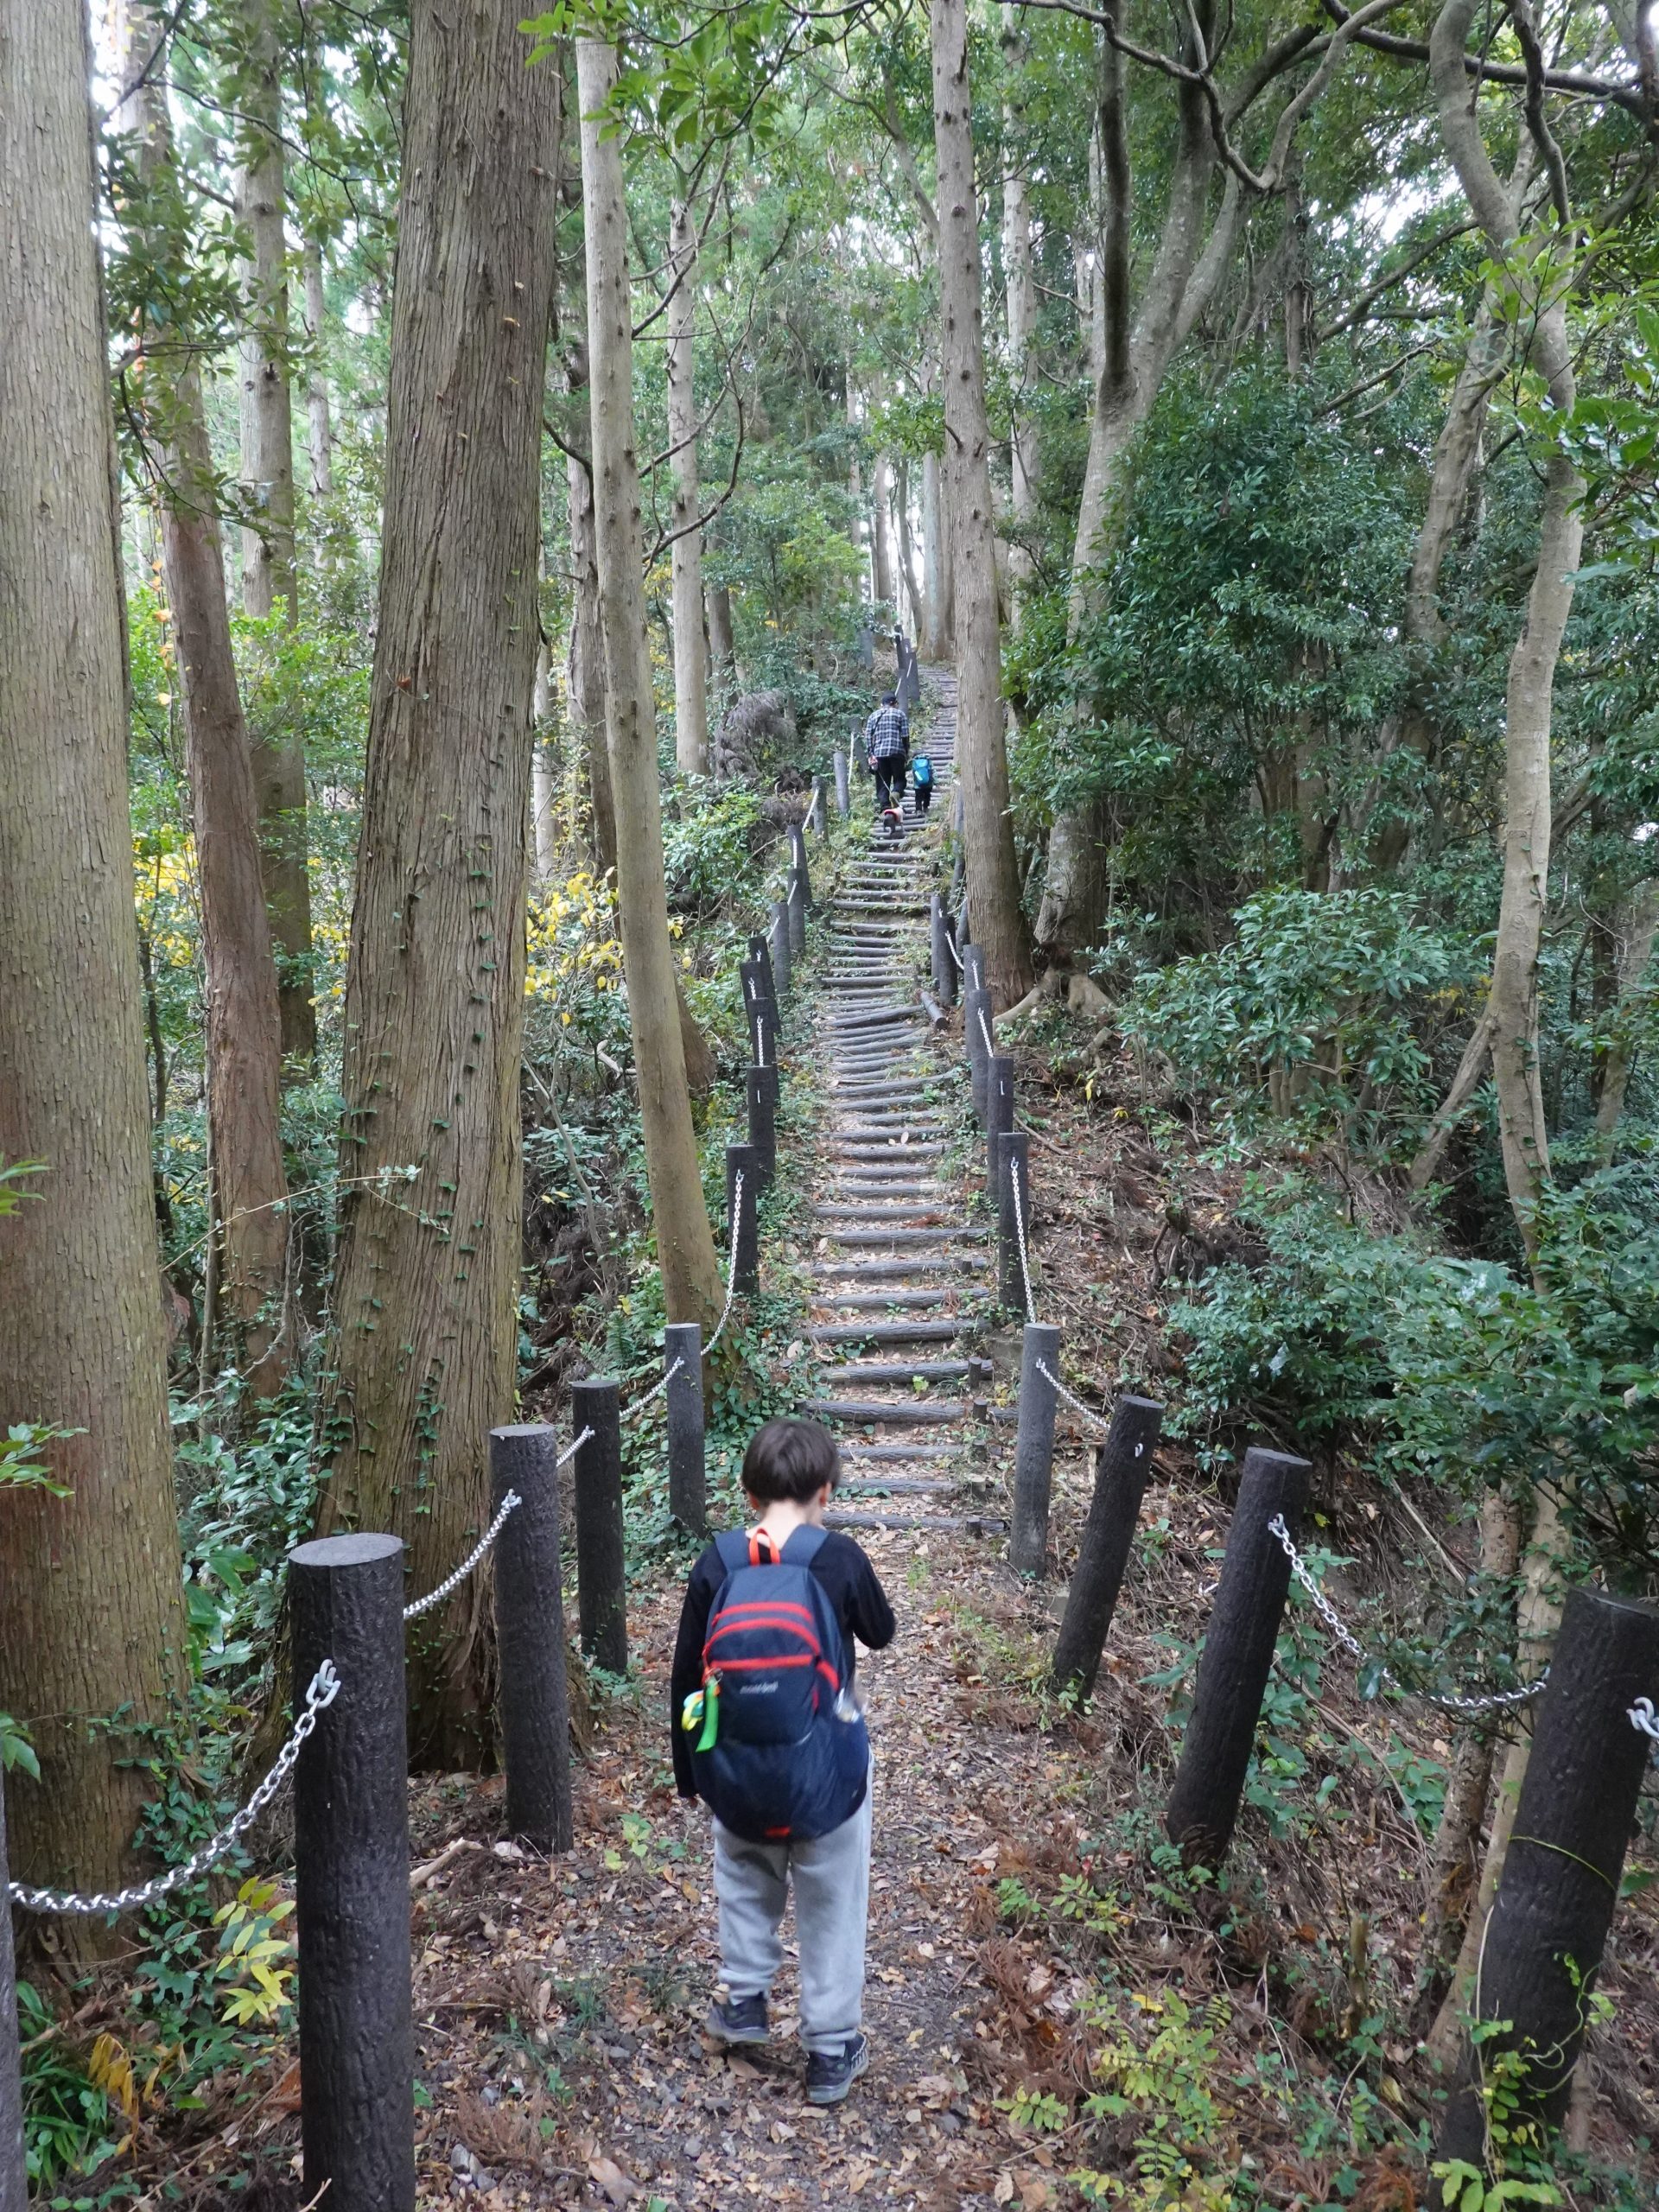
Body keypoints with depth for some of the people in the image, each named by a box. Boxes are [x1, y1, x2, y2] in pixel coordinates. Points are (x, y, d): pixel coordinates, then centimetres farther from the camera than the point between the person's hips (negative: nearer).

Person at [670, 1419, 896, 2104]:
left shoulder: (715, 1565, -9)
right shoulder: (839, 1559, -16)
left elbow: (686, 1677, -1)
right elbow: (881, 1633, 4)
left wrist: (688, 1769, 13)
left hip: (736, 1772, 2)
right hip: (825, 1772, -2)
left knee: (745, 1884, 29)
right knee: (832, 1908, 18)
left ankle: (743, 2001, 43)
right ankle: (832, 2049, 29)